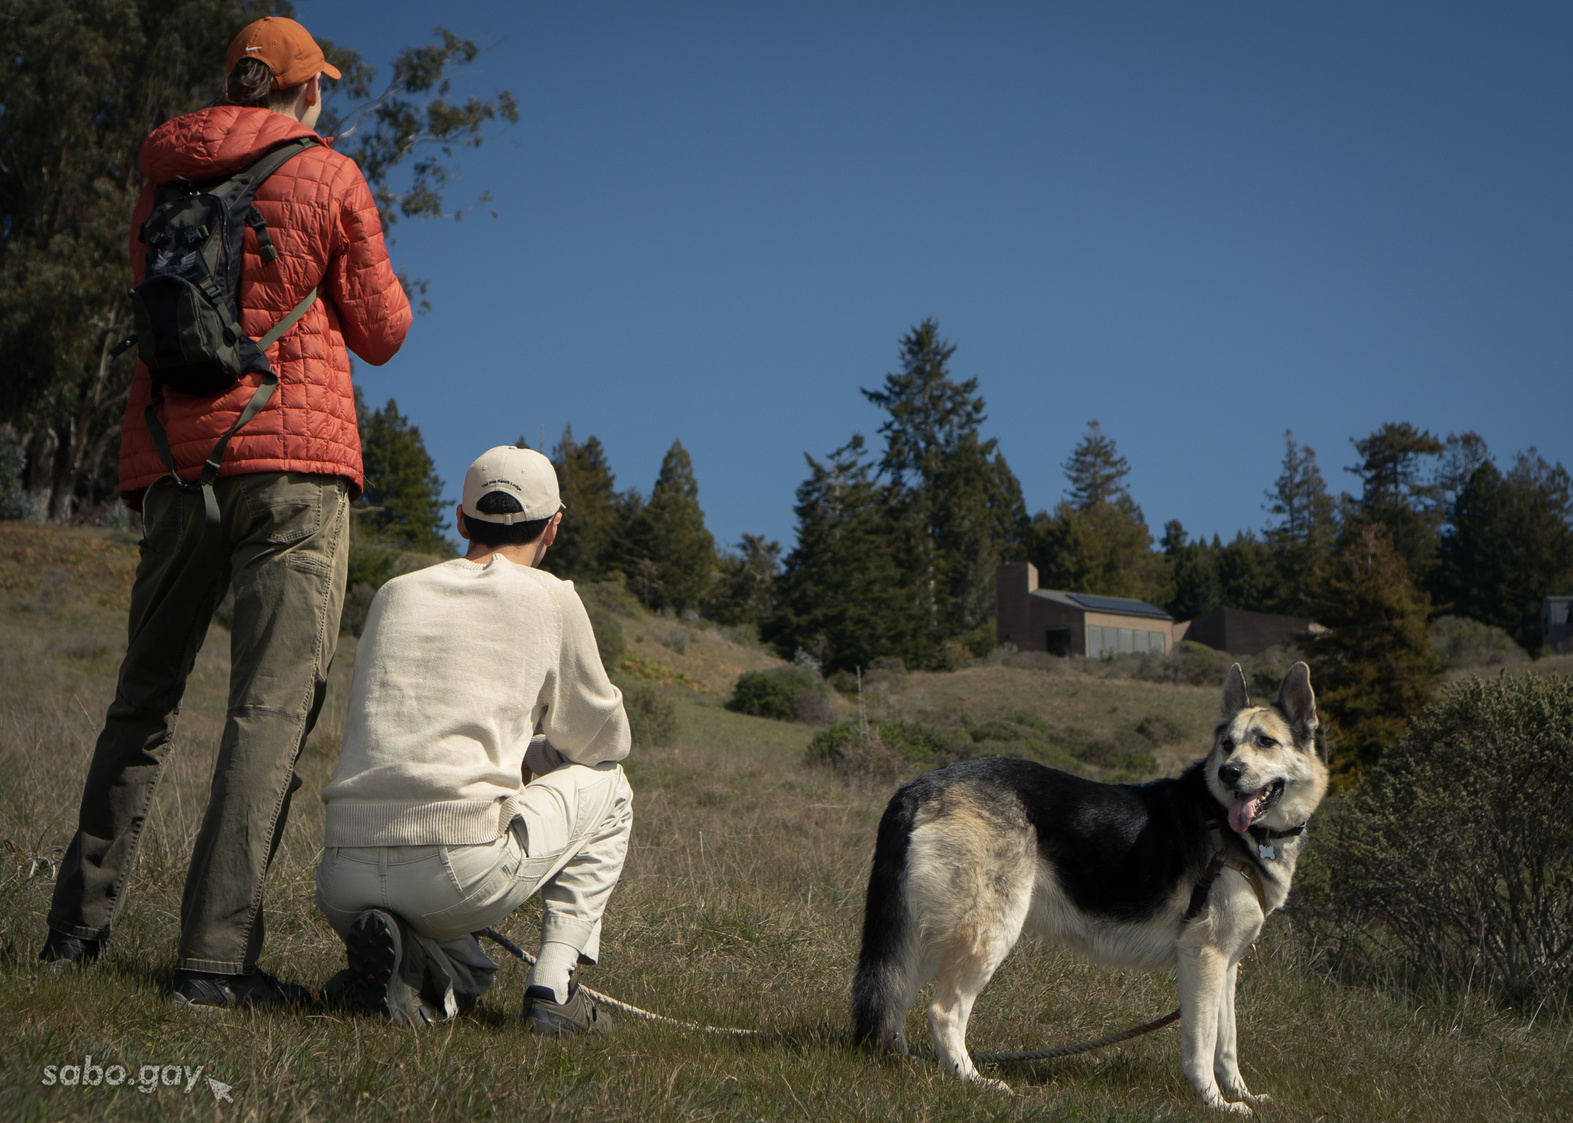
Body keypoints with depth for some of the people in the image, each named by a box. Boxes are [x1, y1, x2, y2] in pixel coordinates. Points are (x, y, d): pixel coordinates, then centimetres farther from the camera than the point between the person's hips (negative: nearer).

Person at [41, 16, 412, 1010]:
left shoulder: (165, 182, 14)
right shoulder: (330, 179, 1)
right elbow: (382, 333, 4)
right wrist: (370, 280, 23)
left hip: (175, 456, 5)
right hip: (294, 457, -5)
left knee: (146, 697, 16)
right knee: (274, 705, -8)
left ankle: (81, 924, 19)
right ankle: (216, 955, -15)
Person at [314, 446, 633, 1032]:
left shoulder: (395, 593, 20)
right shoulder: (550, 598, 6)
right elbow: (605, 738, 17)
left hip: (345, 885, 5)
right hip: (461, 870, -5)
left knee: (469, 974, 35)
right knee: (605, 785, 23)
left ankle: (405, 959, -1)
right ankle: (553, 984, 8)